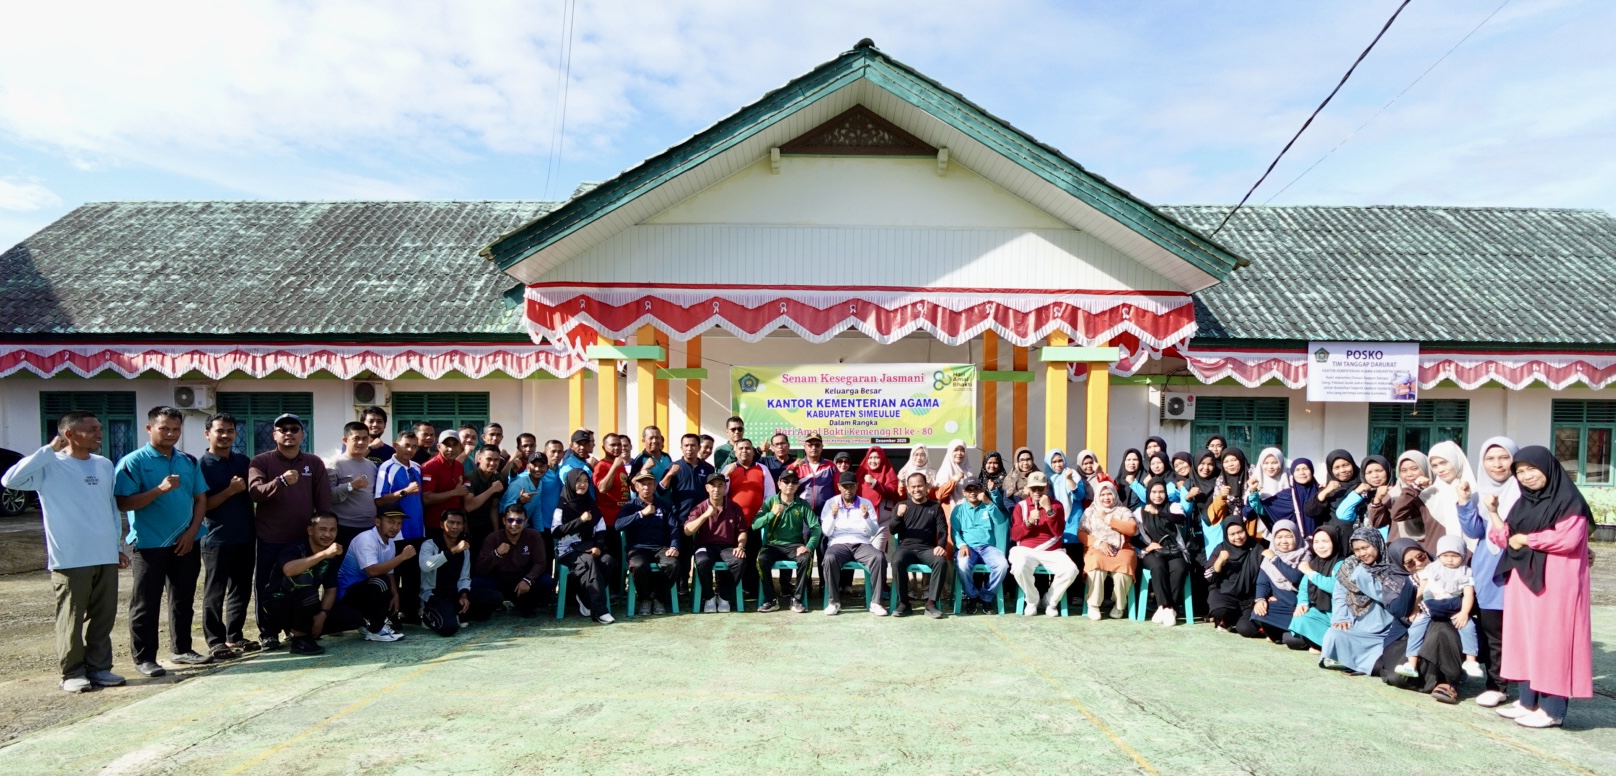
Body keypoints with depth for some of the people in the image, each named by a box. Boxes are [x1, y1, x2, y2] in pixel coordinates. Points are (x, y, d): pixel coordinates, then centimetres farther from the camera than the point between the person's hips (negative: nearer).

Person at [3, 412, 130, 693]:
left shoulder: (104, 465, 11)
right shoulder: (50, 467, -5)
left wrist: (118, 546, 16)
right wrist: (49, 449, -19)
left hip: (106, 556, 5)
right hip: (70, 559, -5)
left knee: (103, 617, 10)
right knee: (71, 619, 4)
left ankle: (99, 667, 20)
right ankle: (73, 672, 16)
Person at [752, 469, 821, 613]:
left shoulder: (803, 504, 5)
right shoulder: (770, 501, 3)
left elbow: (816, 527, -3)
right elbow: (755, 525, -6)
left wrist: (809, 546, -19)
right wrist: (772, 514, -20)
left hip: (795, 545, 0)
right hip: (773, 545, 0)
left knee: (806, 558, -31)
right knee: (761, 559, -31)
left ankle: (797, 599, -15)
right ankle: (771, 599, -14)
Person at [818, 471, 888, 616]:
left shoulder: (866, 503, 11)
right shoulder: (830, 503, 9)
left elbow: (874, 532, 5)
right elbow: (826, 532, 2)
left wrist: (866, 517, -14)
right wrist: (833, 515, -15)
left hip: (861, 544, 1)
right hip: (838, 543, -1)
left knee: (879, 557, -30)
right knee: (829, 559, -36)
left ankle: (876, 602, -22)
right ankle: (834, 602, -21)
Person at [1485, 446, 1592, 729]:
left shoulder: (1569, 501, -7)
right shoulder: (1523, 503, 14)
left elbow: (1567, 539, -19)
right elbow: (1507, 539, 12)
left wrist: (1525, 539, -9)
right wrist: (1492, 513, 1)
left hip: (1555, 584, -7)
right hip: (1523, 582, 8)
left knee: (1551, 641, -4)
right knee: (1525, 638, 9)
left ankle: (1552, 708, 2)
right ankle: (1528, 700, 16)